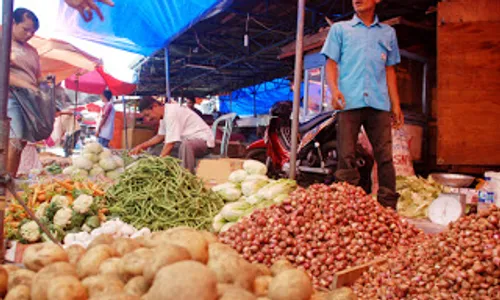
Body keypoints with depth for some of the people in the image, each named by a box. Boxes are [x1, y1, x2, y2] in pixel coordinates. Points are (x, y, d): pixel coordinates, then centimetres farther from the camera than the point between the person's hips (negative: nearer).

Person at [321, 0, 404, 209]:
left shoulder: (388, 33, 23)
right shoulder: (340, 29, 18)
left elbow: (390, 70, 21)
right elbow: (331, 63, 9)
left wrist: (396, 105, 13)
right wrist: (334, 89, -10)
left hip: (379, 103, 2)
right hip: (349, 101, -1)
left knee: (385, 157, -3)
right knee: (346, 158, -5)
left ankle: (389, 207, 2)